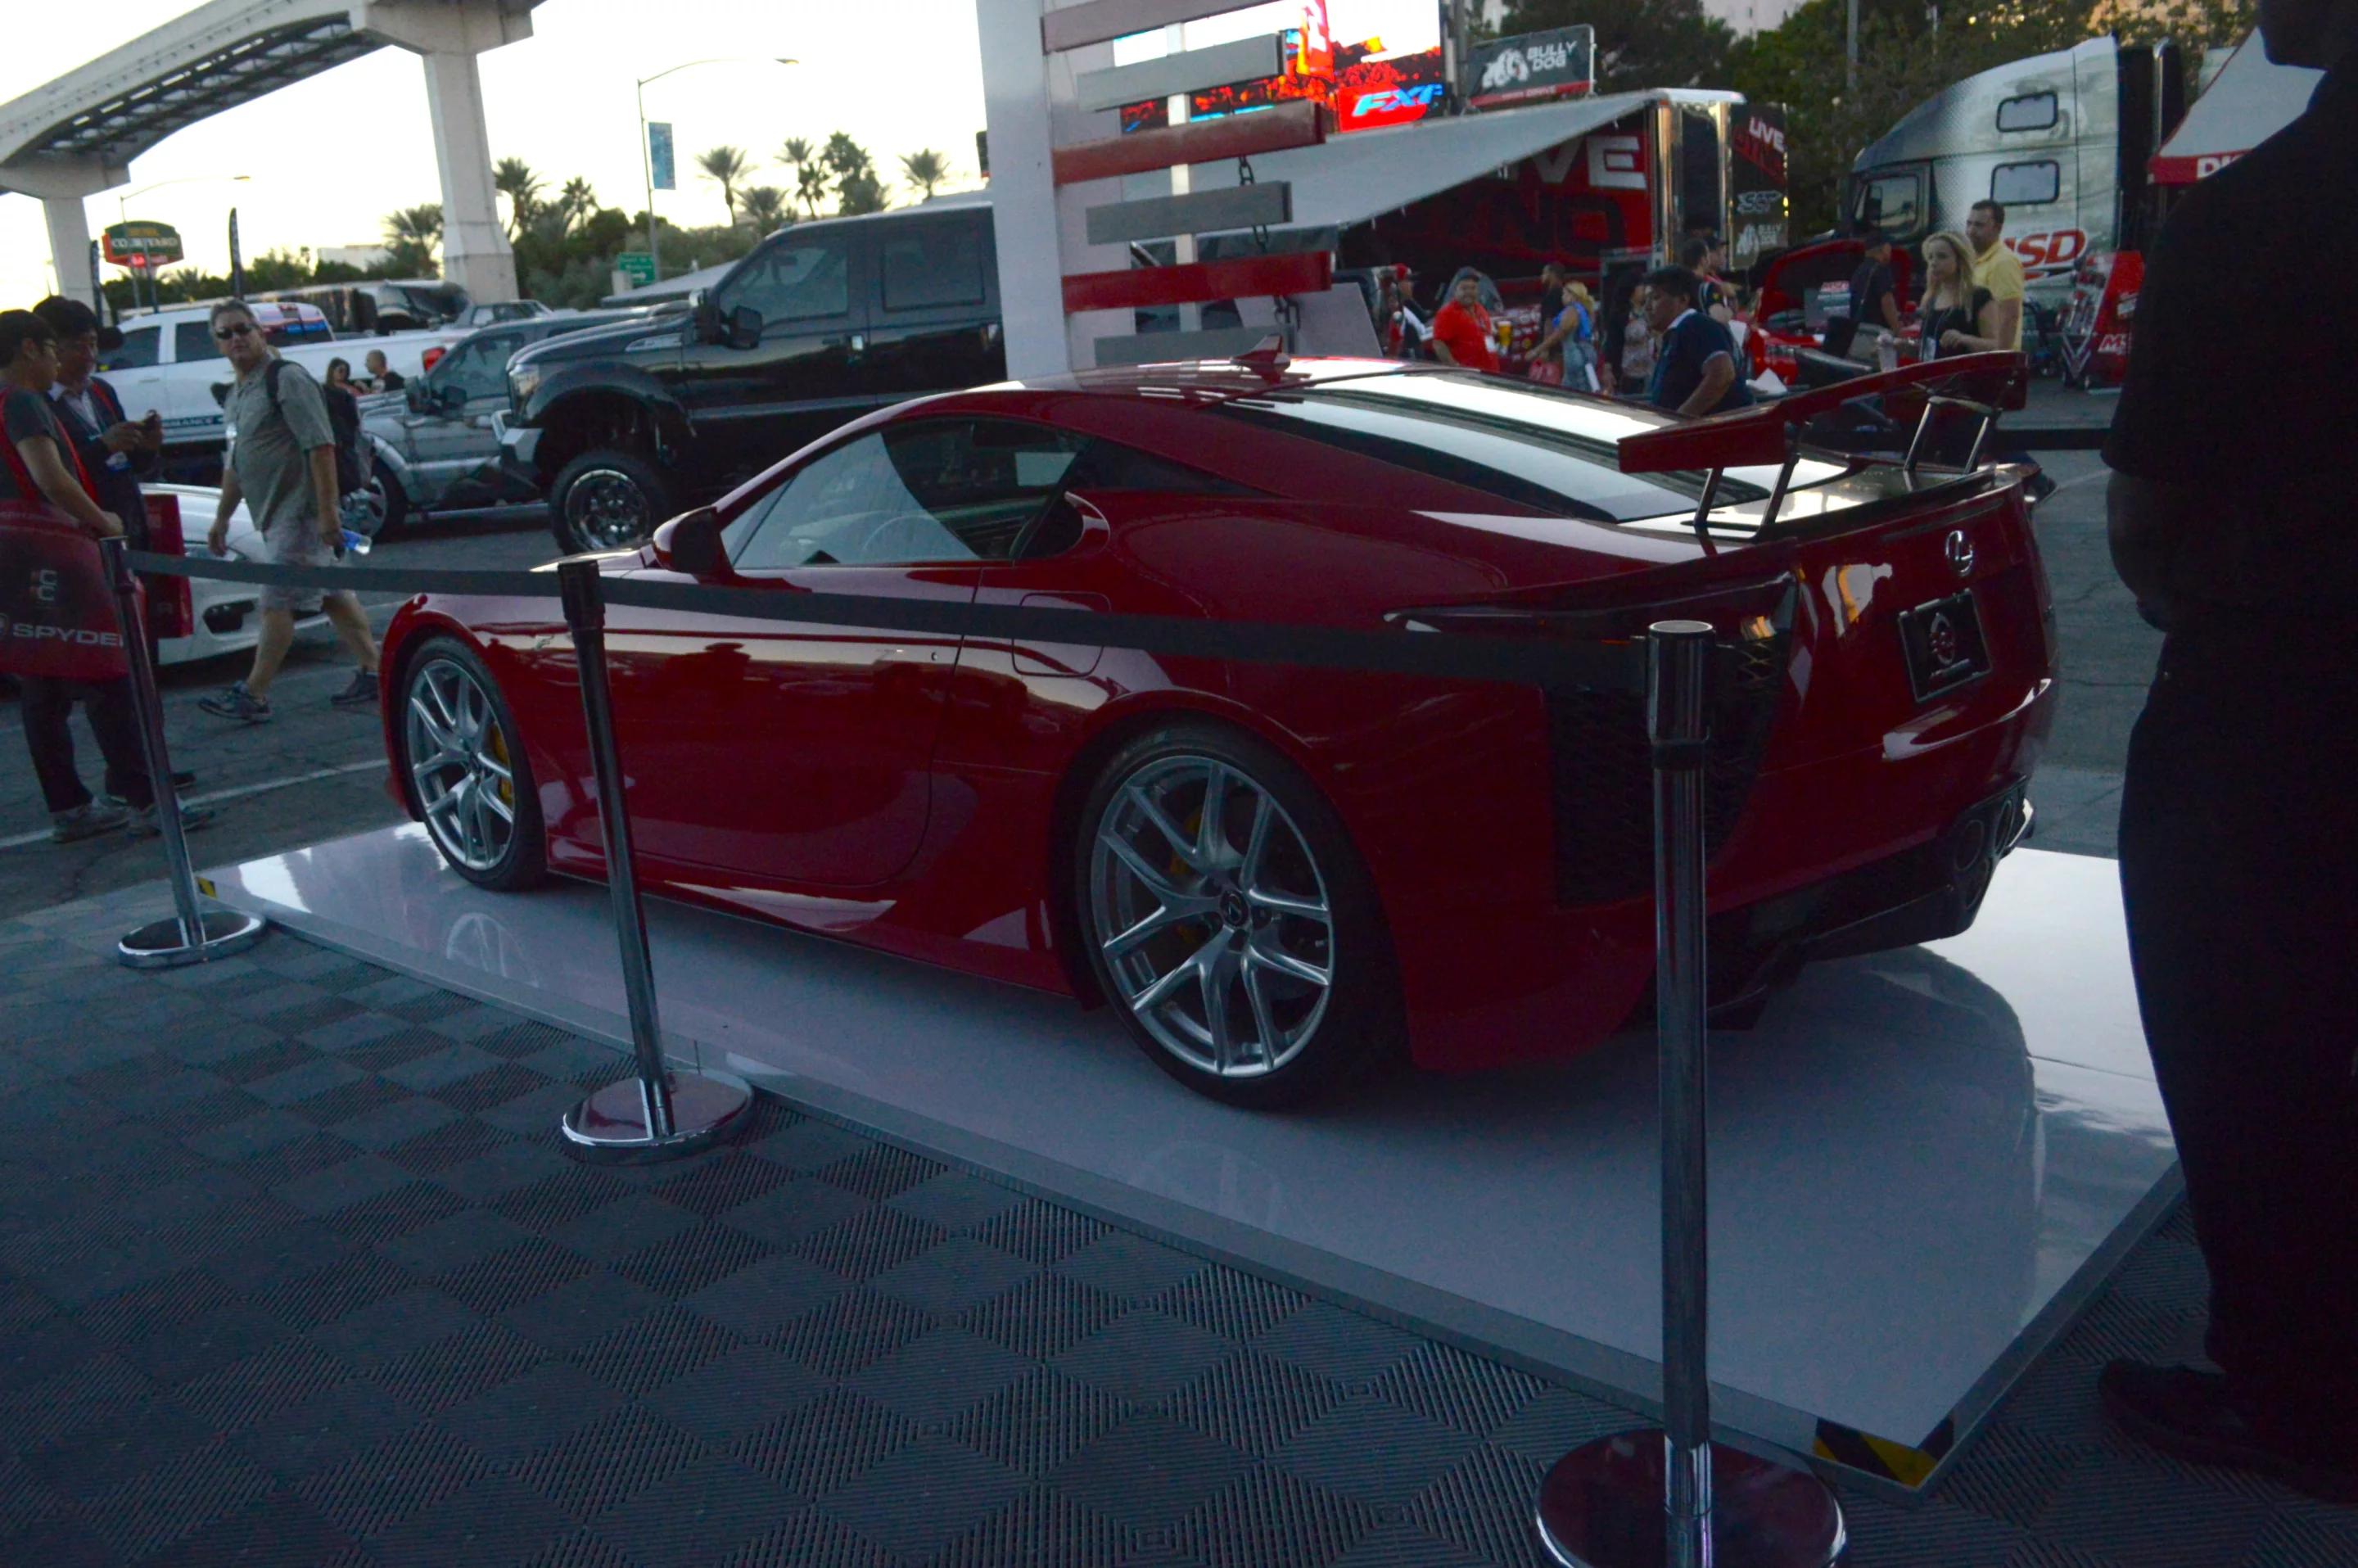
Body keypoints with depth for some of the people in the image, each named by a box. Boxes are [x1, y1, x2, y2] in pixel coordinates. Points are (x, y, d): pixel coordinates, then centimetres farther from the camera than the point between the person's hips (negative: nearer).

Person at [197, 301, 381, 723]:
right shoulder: (236, 394, 18)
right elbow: (235, 463, 27)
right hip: (276, 516, 9)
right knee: (333, 596, 11)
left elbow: (321, 446, -19)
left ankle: (253, 694, -5)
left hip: (300, 512, -9)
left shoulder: (286, 379, -11)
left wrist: (327, 510, -24)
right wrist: (222, 517, 27)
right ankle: (372, 674, 15)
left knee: (276, 602, -8)